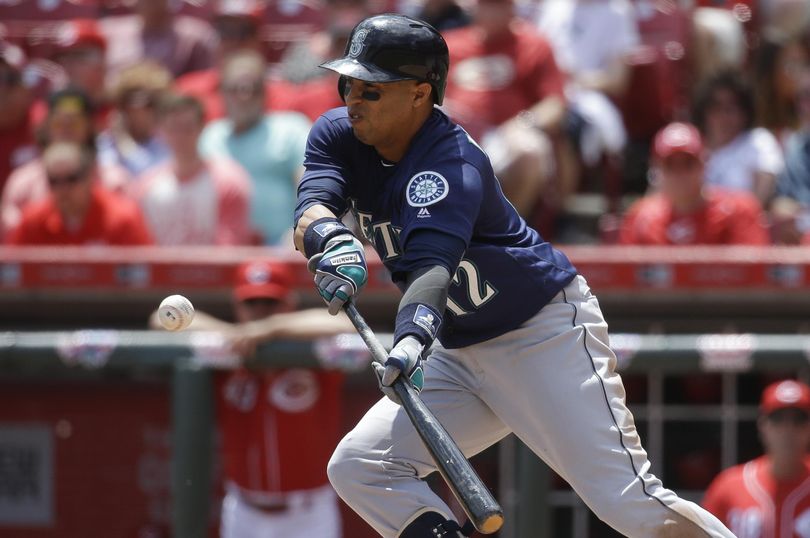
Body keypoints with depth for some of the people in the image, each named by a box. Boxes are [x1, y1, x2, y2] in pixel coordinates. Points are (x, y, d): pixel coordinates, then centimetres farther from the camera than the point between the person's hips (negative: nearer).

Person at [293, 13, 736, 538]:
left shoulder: (452, 160, -24)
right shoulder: (337, 136, -2)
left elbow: (432, 260, -40)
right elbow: (312, 206, -20)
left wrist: (413, 334, -60)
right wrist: (331, 238, -45)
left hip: (547, 333, -8)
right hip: (460, 353, 8)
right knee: (357, 468, -6)